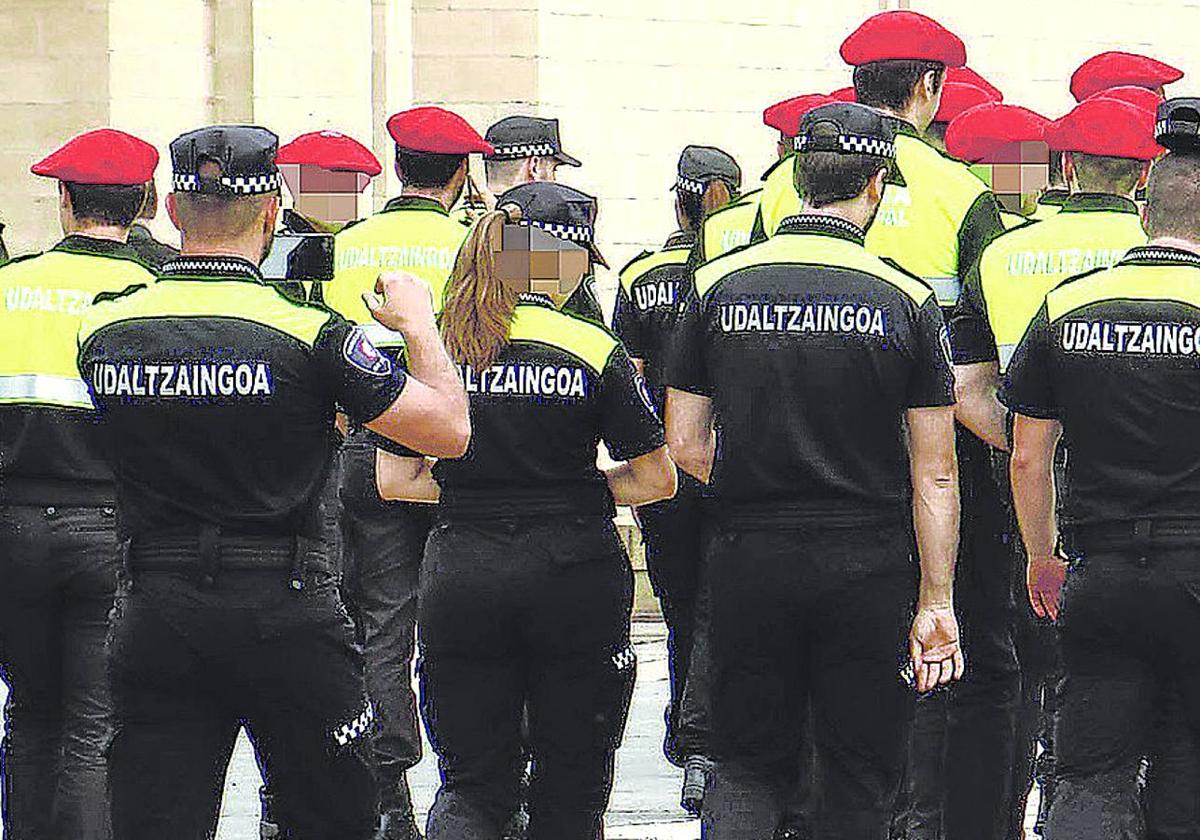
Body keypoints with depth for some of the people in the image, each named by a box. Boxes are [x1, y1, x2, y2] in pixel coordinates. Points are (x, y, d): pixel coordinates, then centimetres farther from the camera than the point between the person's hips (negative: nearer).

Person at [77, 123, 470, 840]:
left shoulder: (103, 331, 1)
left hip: (155, 613, 3)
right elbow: (450, 430, -8)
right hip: (284, 613, -3)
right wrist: (418, 323, 8)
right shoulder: (309, 333, -12)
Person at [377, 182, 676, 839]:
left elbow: (395, 481, 4)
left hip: (461, 575, 2)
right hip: (574, 572, -2)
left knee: (471, 781, 8)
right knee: (571, 785, 11)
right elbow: (656, 479, -3)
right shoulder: (595, 350, -6)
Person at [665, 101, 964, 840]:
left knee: (751, 765, 12)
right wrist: (937, 603, -1)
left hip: (750, 559, 2)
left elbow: (684, 446, 3)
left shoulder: (720, 285, 0)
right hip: (867, 568, -2)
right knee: (860, 779, 9)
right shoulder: (907, 300, -5)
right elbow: (935, 472, -5)